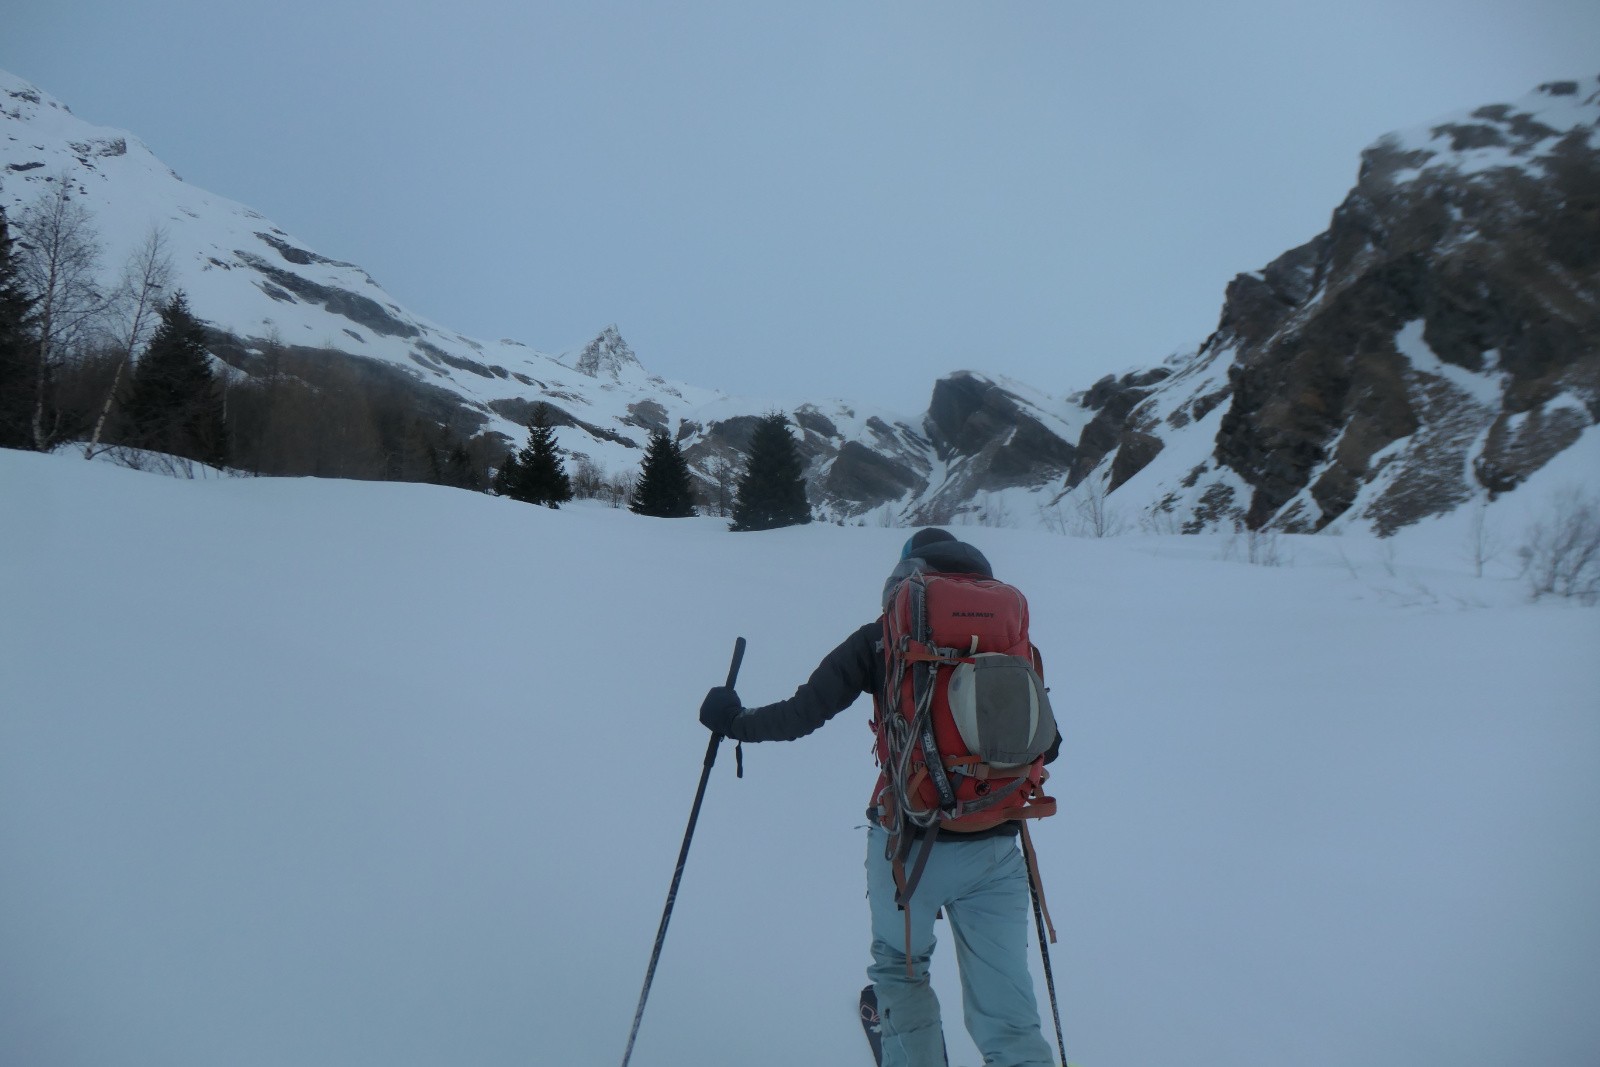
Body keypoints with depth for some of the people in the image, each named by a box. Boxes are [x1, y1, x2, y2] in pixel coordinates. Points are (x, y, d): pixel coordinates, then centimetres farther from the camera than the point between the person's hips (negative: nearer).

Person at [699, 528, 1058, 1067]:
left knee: (900, 967, 26)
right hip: (996, 850, 2)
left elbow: (802, 715, -5)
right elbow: (1044, 745, 8)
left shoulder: (883, 639, -3)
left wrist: (734, 720, 13)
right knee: (1008, 1016, 10)